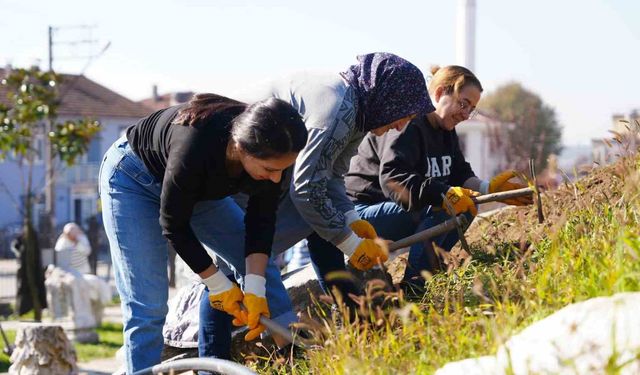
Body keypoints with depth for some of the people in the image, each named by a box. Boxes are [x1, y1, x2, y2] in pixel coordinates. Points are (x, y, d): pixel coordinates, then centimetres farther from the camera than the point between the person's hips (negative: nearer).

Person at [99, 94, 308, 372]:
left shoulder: (268, 152, -27)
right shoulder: (196, 147, -43)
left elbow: (261, 219, -14)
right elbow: (173, 225, -28)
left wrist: (255, 288, -23)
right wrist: (218, 284, -21)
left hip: (199, 186, 6)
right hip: (133, 180, -6)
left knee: (262, 268, -1)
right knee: (148, 307, -14)